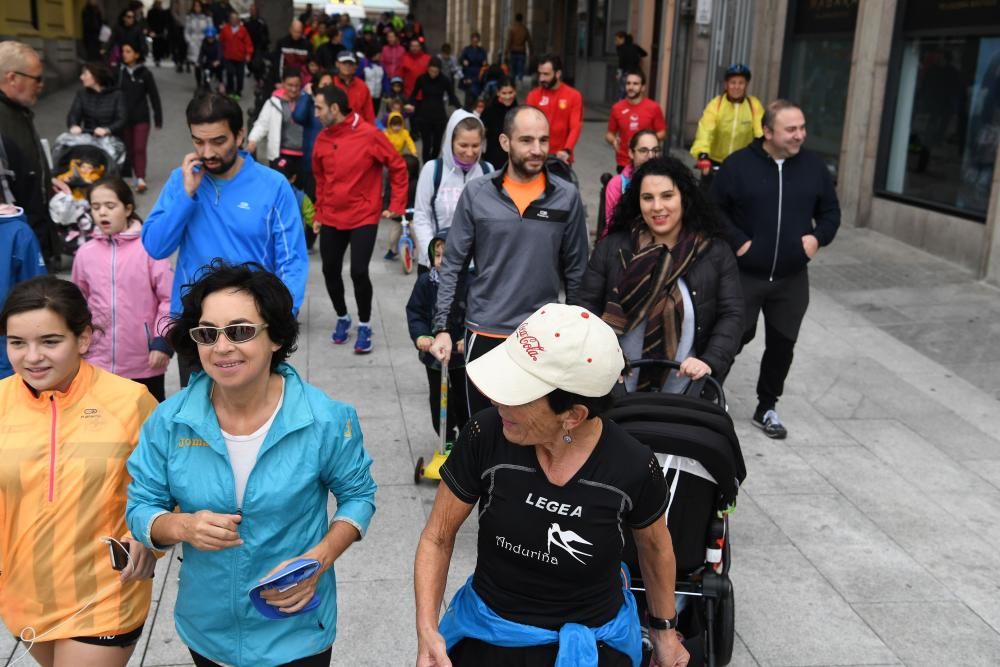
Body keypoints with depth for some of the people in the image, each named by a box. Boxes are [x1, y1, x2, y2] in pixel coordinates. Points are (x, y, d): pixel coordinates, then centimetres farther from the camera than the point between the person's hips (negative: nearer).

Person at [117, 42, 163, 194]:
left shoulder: (145, 73, -4)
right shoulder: (118, 72, -1)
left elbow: (154, 97, 1)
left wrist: (158, 118, 1)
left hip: (141, 117, -2)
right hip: (124, 118, 2)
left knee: (139, 149, -10)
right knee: (129, 149, 10)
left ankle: (141, 180, -14)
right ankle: (137, 175, 22)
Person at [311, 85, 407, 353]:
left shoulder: (369, 134, -13)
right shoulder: (322, 139, 2)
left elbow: (398, 167, -6)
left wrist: (396, 206, -6)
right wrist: (319, 214, 17)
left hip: (363, 218, -5)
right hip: (331, 218, 5)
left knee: (359, 272, -10)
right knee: (330, 270, 9)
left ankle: (364, 326, 11)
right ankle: (342, 318, 32)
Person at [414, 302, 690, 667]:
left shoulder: (631, 467, -22)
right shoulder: (486, 435, -22)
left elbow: (655, 547, 0)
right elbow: (437, 538, -8)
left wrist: (665, 631, 12)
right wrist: (426, 630, -21)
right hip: (485, 636, 2)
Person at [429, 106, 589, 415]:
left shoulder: (567, 196, -4)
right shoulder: (476, 193, -5)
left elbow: (576, 271, 2)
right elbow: (452, 265, -1)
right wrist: (441, 327, -6)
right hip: (485, 333, 0)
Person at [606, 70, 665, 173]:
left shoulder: (653, 107, -4)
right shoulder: (617, 108, 1)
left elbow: (662, 133, 2)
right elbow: (610, 134, 10)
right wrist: (613, 140, -13)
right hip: (624, 163, 2)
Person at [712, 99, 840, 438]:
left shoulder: (813, 165, 3)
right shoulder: (739, 164, -8)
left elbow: (831, 211, 13)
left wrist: (818, 236, -5)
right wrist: (736, 240, -12)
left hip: (792, 279, 4)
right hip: (744, 275, -3)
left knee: (782, 344, 9)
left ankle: (767, 408, 26)